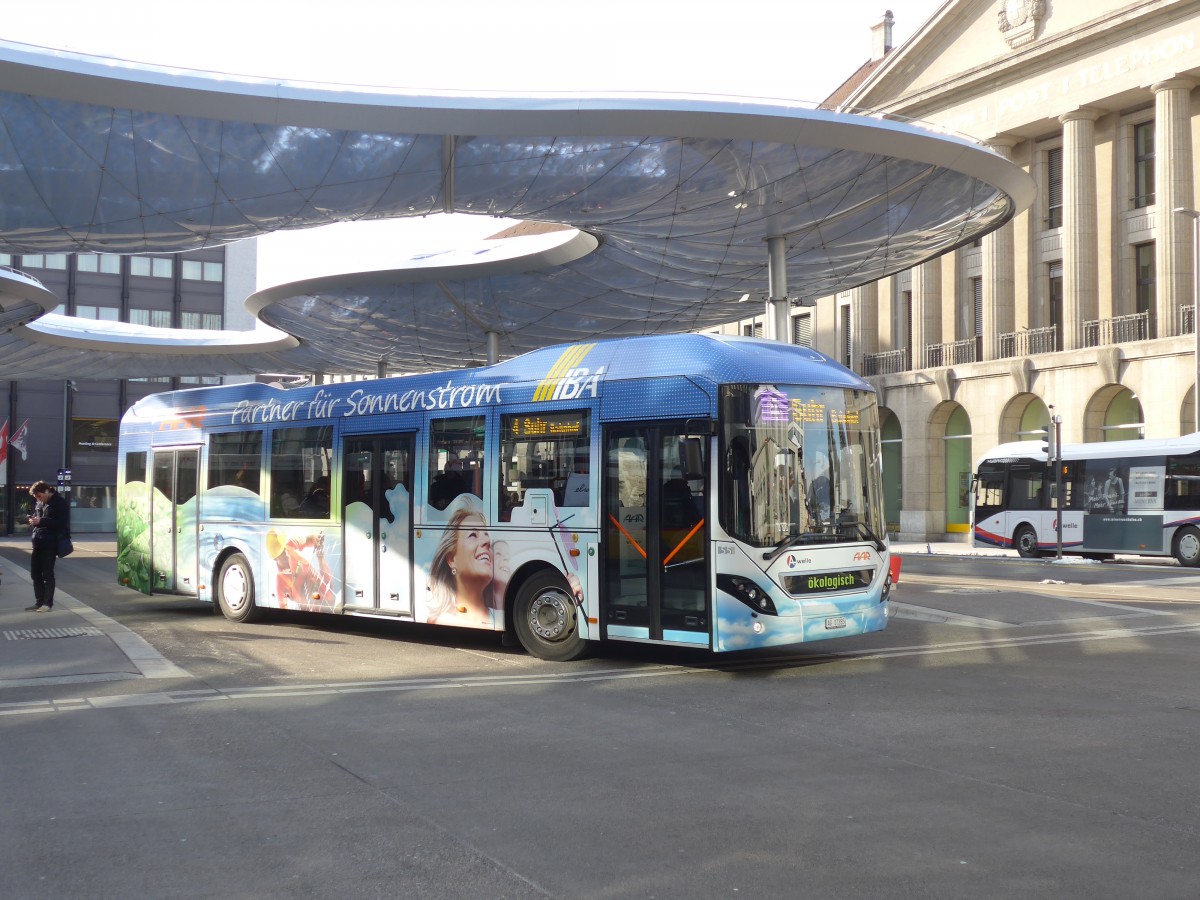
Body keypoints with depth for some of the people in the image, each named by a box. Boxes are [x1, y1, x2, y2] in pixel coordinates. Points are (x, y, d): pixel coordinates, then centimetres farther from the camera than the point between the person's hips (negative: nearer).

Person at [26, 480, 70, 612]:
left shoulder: (61, 504, -9)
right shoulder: (38, 503, 13)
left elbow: (62, 523, -17)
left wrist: (41, 521, -22)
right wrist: (33, 520, 3)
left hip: (50, 543, -8)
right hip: (38, 543, 8)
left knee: (47, 574, -4)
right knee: (35, 573, 8)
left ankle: (48, 603, 3)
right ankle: (39, 602, 17)